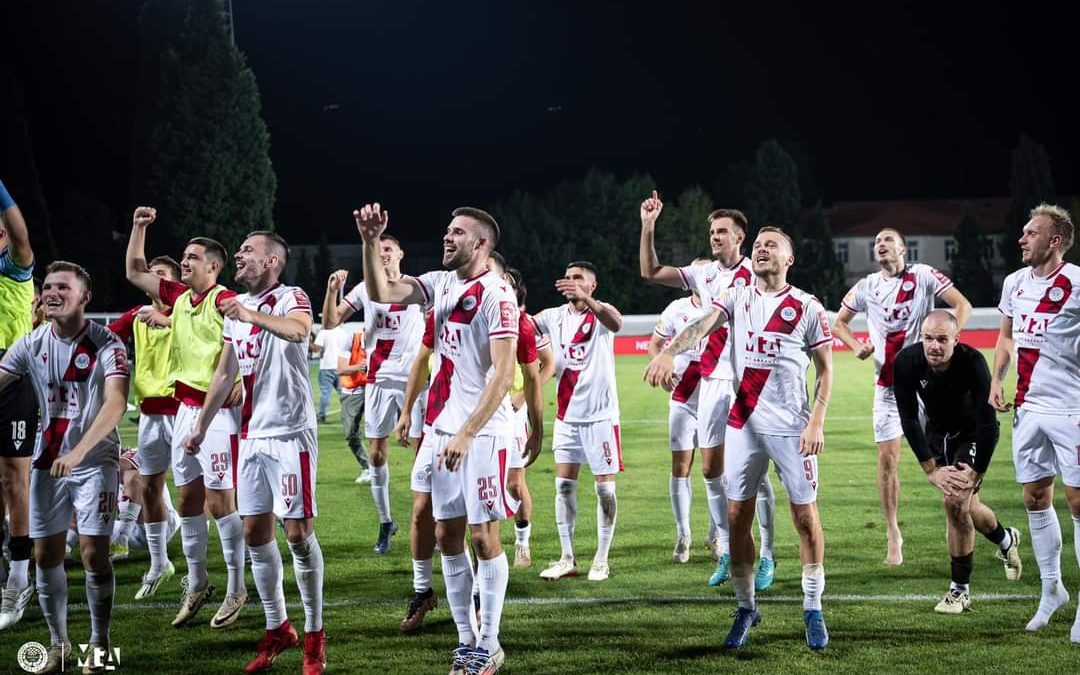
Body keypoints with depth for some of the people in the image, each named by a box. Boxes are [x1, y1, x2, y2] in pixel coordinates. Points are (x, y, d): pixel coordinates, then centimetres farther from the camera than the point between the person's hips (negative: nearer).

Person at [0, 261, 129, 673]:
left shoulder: (107, 345, -13)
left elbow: (116, 404, -24)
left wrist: (77, 452, -34)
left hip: (95, 461, -4)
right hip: (48, 461, 4)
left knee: (94, 554, -7)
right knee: (46, 554, 4)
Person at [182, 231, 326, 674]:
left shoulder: (290, 299, -9)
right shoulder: (235, 308, 14)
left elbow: (299, 330, -35)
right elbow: (224, 374, 21)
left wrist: (250, 314, -33)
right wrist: (200, 427, 22)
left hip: (290, 433, -8)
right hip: (252, 434, 8)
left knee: (299, 533, -5)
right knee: (255, 534, 9)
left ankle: (314, 634, 5)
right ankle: (277, 629, 20)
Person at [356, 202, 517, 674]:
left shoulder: (496, 295, -13)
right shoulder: (441, 283, 9)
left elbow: (503, 375, -18)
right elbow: (382, 293, 2)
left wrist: (467, 433, -22)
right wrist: (370, 243, -11)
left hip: (481, 433, -7)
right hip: (442, 429, 7)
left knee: (483, 537, -2)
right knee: (448, 537, 9)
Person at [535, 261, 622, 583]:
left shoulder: (601, 313, -9)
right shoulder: (555, 317, 6)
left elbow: (616, 323, -33)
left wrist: (585, 299, -50)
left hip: (600, 414, -5)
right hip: (567, 415, 5)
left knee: (605, 488, 1)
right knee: (564, 486, 4)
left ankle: (602, 560, 8)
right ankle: (567, 559, 10)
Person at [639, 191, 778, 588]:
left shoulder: (755, 275, -7)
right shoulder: (703, 274, 10)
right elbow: (650, 272, 11)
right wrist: (648, 227, 3)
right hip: (712, 381, 6)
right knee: (711, 470, 6)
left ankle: (767, 558, 3)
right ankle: (725, 553, 16)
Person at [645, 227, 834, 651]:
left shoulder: (807, 308, 0)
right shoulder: (736, 298, 7)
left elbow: (825, 369, 1)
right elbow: (702, 326, -12)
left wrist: (817, 422, -10)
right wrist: (669, 352, -31)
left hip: (791, 425, -2)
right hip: (743, 423, 3)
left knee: (805, 517, 1)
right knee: (737, 517, 4)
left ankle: (813, 608, 14)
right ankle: (746, 607, 17)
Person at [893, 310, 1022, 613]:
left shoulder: (972, 362, -33)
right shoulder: (906, 362, -25)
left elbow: (988, 423, -28)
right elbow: (909, 420, -20)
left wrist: (976, 471, -27)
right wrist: (931, 469, -23)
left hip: (974, 435, -4)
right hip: (937, 434, 4)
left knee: (956, 501, -18)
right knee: (966, 508, 12)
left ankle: (960, 589, -6)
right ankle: (1005, 539, 46)